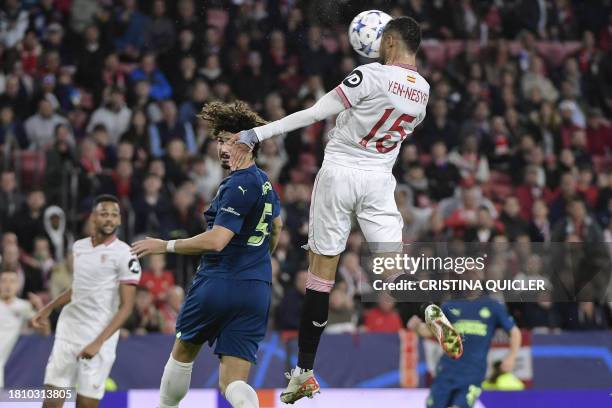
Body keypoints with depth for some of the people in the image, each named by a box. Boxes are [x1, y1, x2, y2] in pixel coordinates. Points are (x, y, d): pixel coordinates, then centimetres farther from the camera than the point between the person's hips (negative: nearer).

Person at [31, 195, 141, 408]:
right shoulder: (79, 247, 10)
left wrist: (98, 342, -20)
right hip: (67, 334, 5)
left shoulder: (124, 255, -8)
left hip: (99, 338, -5)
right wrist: (48, 308, 27)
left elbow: (126, 307, -12)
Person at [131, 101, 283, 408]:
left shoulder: (239, 185, -14)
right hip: (257, 291, 7)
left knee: (183, 351, 20)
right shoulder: (264, 181, 14)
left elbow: (215, 241, -22)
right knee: (233, 383, -2)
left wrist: (165, 246, -14)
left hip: (217, 284, -7)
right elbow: (276, 227, 33)